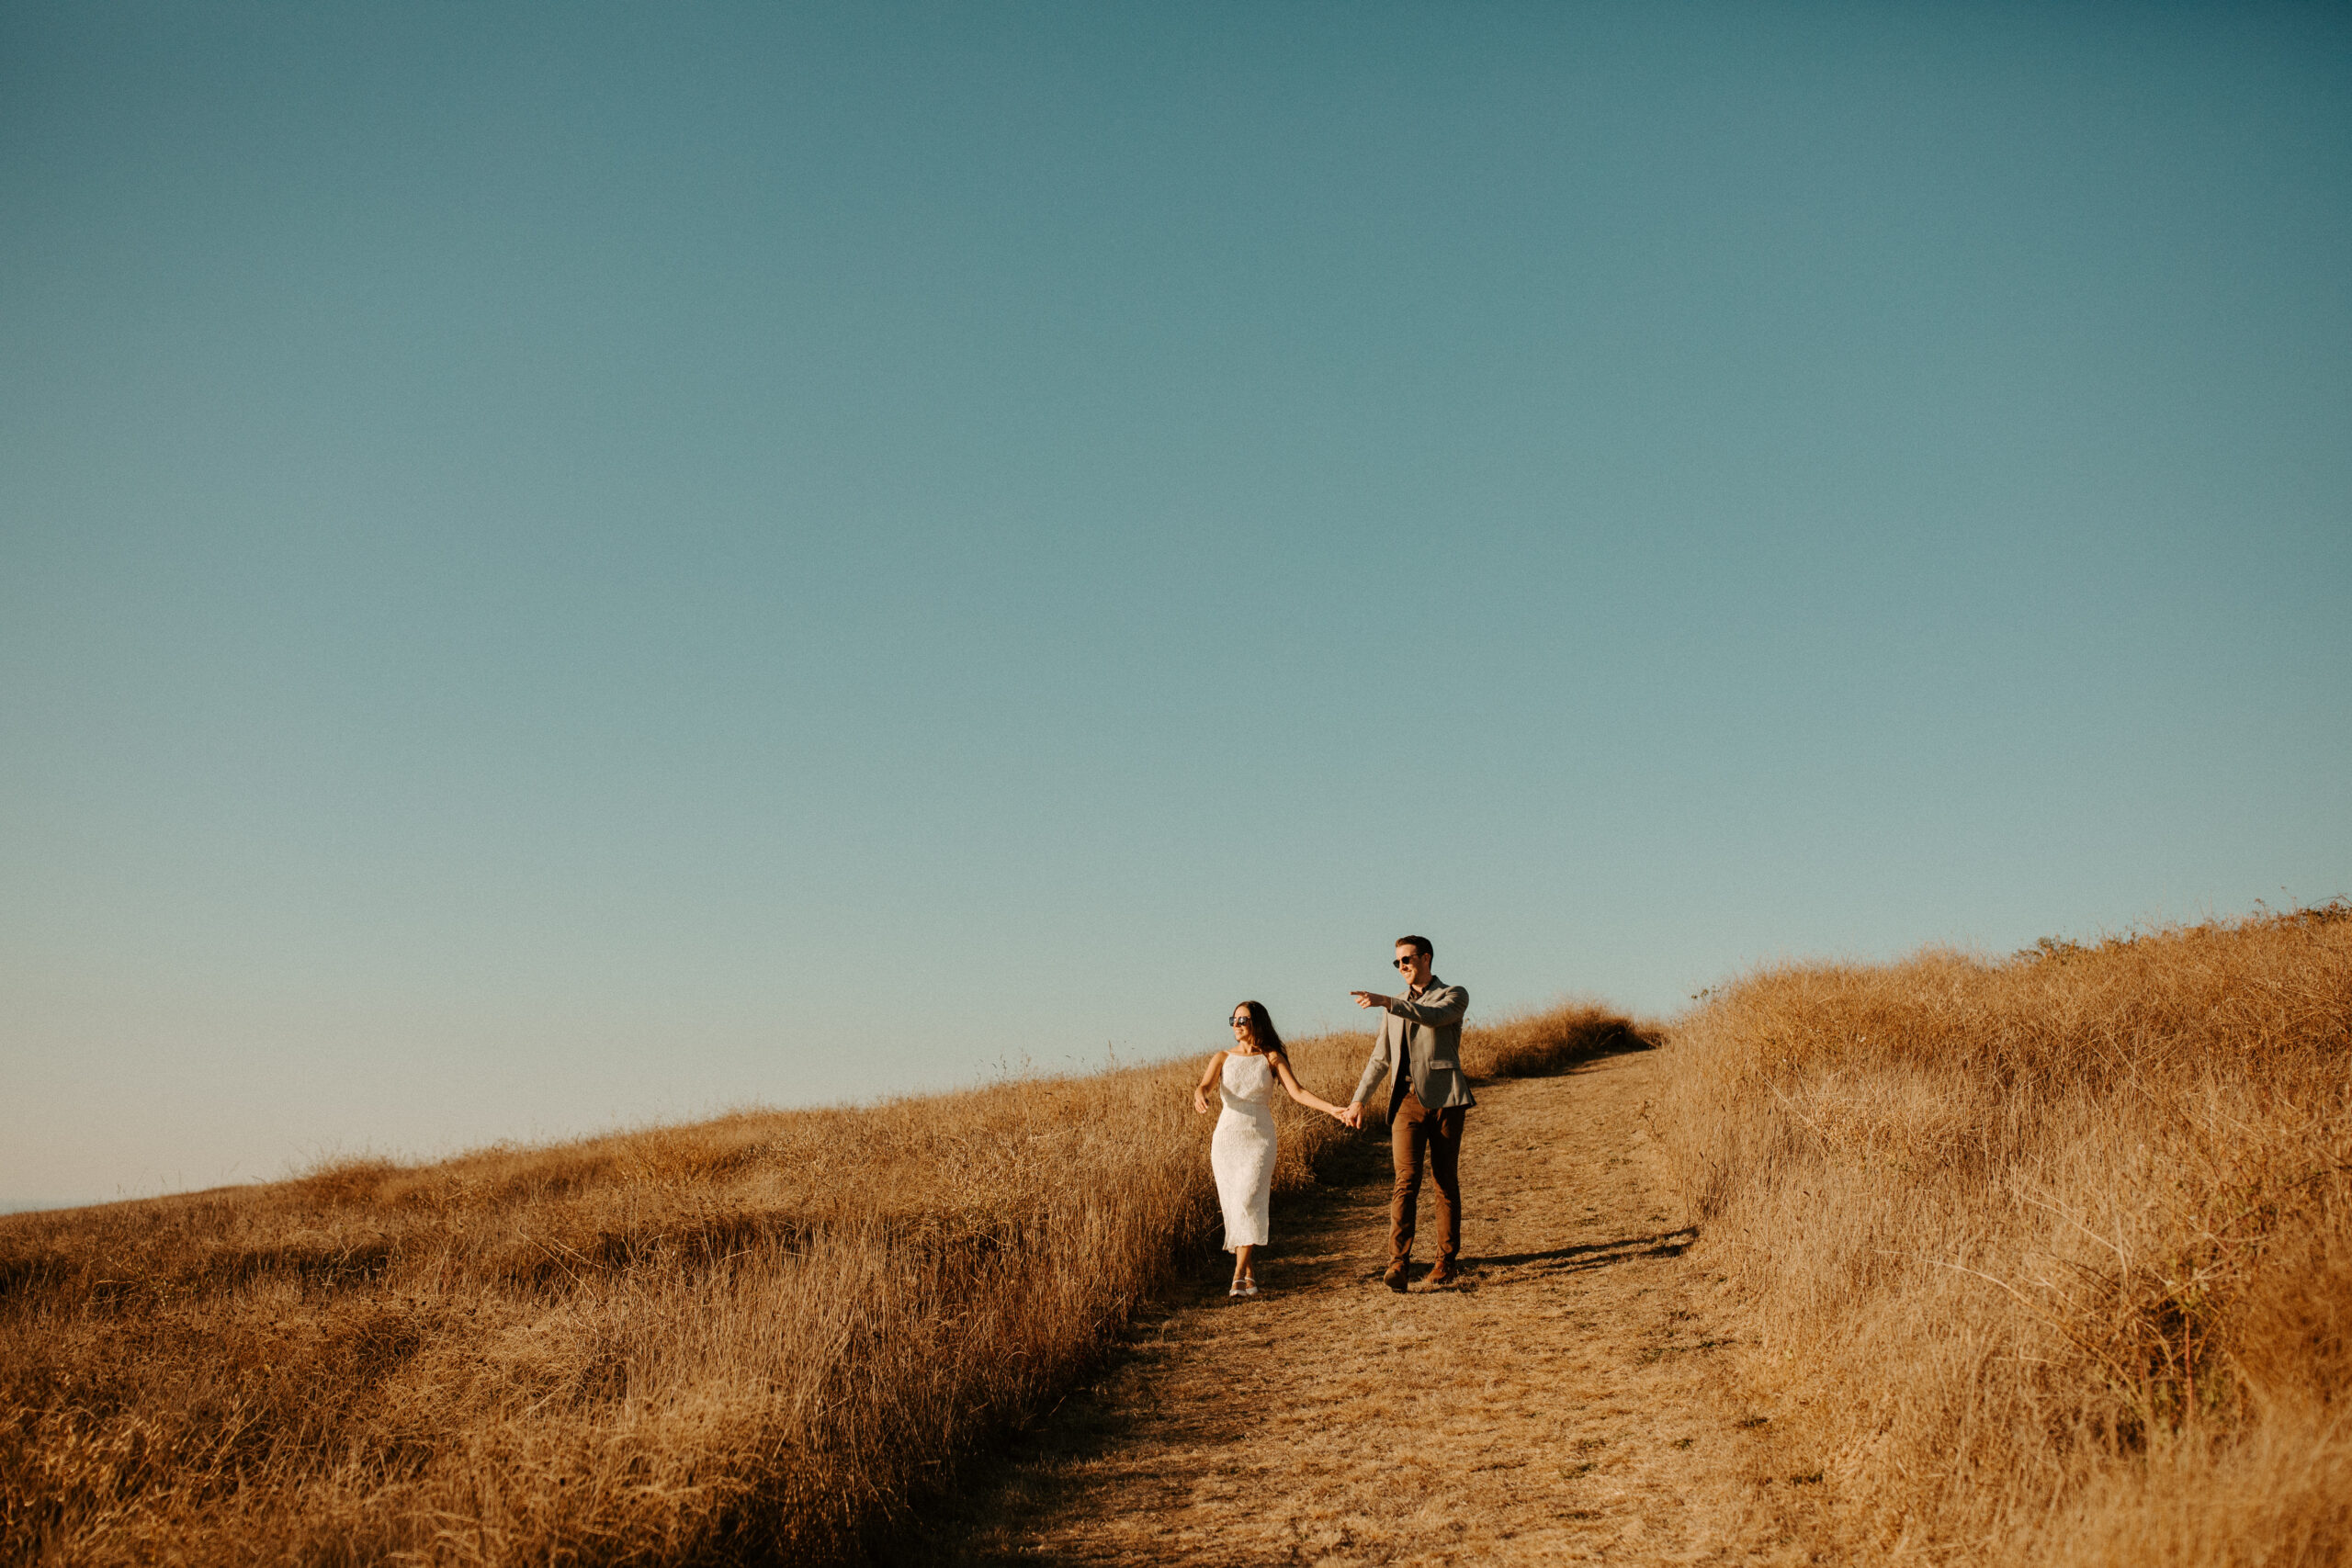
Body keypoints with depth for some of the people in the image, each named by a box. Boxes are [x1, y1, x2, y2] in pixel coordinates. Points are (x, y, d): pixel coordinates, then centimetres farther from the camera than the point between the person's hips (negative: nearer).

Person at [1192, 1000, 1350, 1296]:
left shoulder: (1272, 1058, 5)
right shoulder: (1223, 1058, 9)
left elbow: (1297, 1092, -5)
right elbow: (1204, 1084, -8)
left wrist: (1331, 1108, -21)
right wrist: (1200, 1095, -34)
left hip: (1260, 1140, -2)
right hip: (1227, 1139, 2)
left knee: (1247, 1203, -17)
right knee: (1234, 1208, 0)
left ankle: (1239, 1276, -18)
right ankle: (1251, 1276, 9)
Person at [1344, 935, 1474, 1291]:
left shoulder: (1454, 995, 5)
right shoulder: (1395, 1008, 22)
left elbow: (1433, 1017, -19)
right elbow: (1380, 1058, 25)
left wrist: (1386, 1002, -29)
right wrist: (1358, 1100, 17)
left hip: (1443, 1097, -3)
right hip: (1407, 1100, 3)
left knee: (1445, 1180, 3)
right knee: (1406, 1181, -9)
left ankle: (1447, 1259, 16)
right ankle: (1397, 1265, -19)